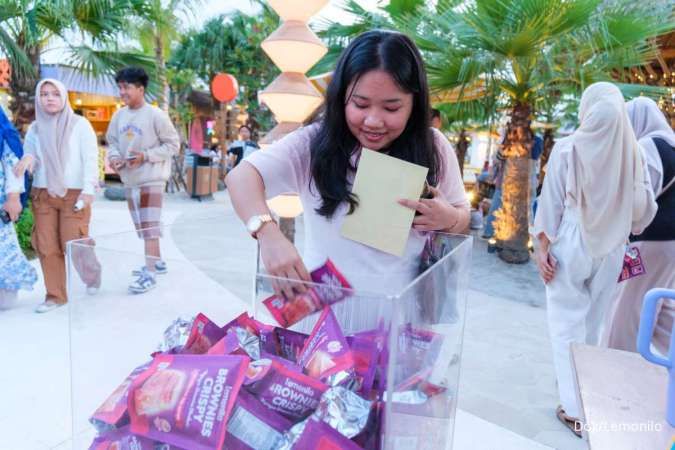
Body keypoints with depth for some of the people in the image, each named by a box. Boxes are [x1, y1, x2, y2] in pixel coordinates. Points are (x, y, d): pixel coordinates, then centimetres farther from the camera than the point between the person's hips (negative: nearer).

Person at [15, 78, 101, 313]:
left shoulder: (80, 124, 0)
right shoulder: (34, 128, 11)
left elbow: (91, 158, -5)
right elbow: (29, 156, 12)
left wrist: (88, 189, -15)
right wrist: (27, 159, -13)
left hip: (74, 193, -4)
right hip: (42, 194, 4)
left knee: (73, 243, -6)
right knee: (46, 246, 0)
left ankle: (92, 274, 25)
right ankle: (55, 295, 11)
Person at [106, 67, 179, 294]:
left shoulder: (156, 115, -11)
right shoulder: (118, 116, 5)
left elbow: (172, 145, -10)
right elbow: (112, 141, 14)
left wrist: (145, 156, -18)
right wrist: (114, 156, -8)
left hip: (151, 179, -7)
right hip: (130, 180, 7)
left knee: (150, 225, -10)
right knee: (141, 226, 15)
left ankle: (150, 273, -8)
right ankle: (157, 262, 30)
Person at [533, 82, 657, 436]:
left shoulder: (567, 148, -11)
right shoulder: (632, 151, -4)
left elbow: (552, 202, -9)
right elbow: (646, 207, 0)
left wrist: (542, 246, -3)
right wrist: (623, 230, 18)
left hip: (571, 245, -3)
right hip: (611, 249, 4)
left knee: (568, 323, 6)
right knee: (593, 321, 19)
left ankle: (578, 410, 10)